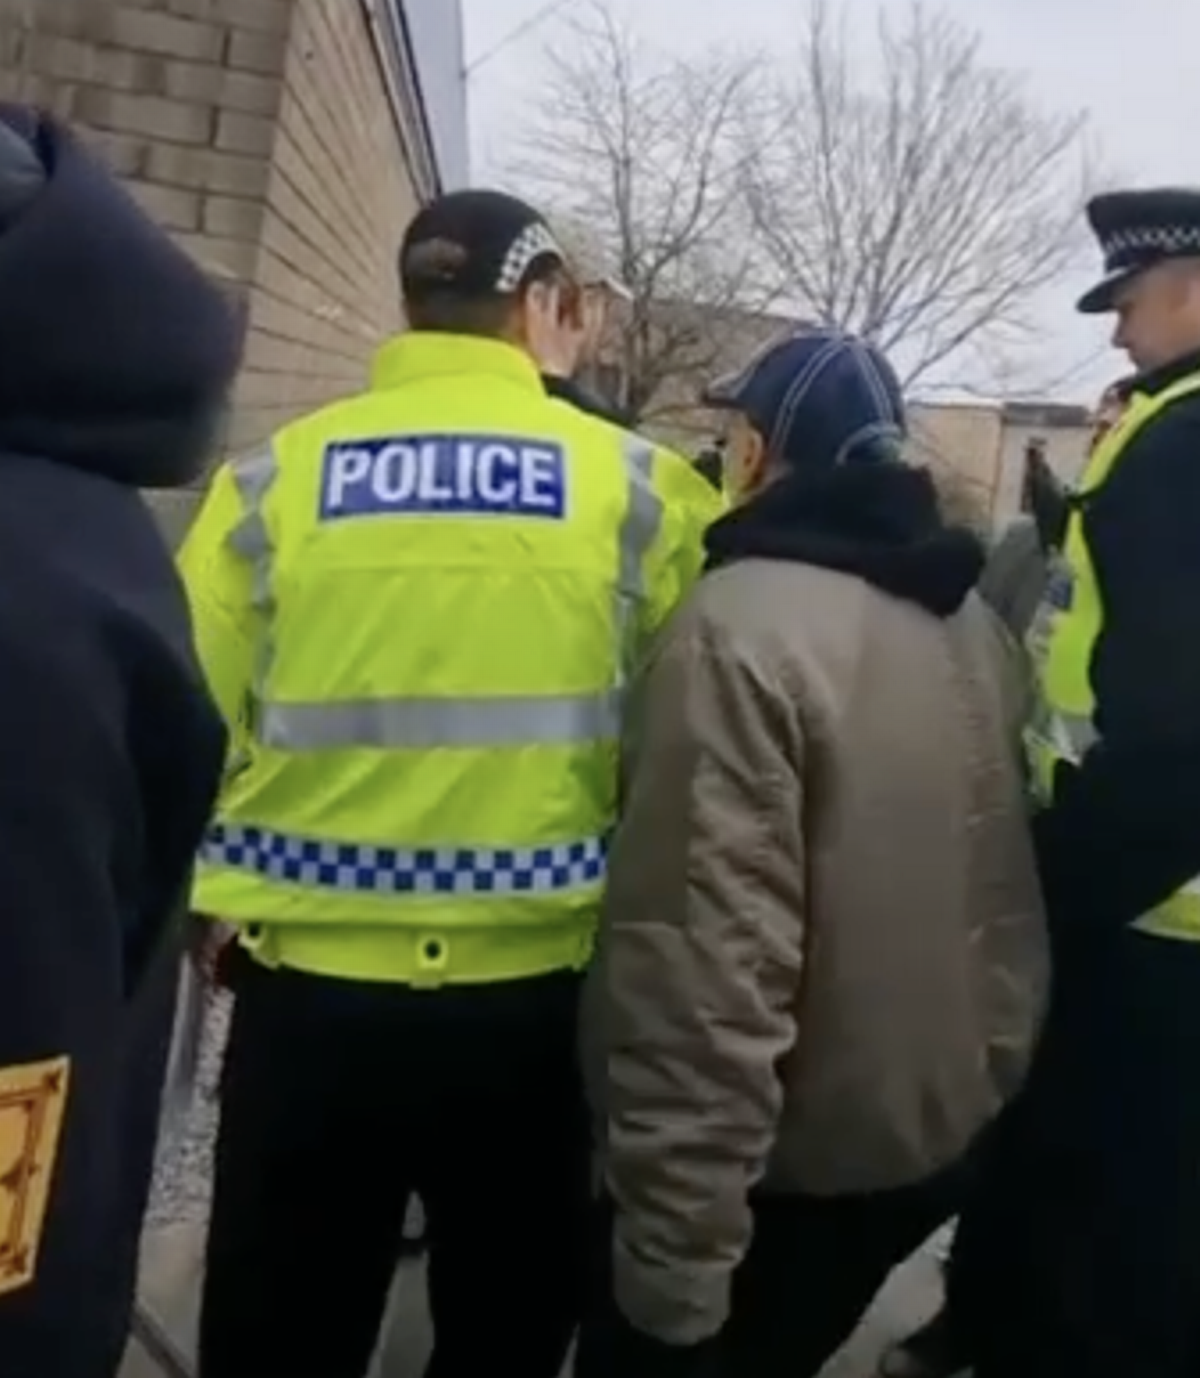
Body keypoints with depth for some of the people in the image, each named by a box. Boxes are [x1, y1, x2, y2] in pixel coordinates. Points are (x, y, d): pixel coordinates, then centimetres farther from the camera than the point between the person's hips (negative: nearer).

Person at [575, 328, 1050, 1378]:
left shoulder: (742, 624, -22)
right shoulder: (975, 624, 3)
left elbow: (712, 961, -27)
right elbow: (1008, 890, 9)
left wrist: (674, 1262, -22)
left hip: (785, 1153, -7)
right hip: (941, 1129, 8)